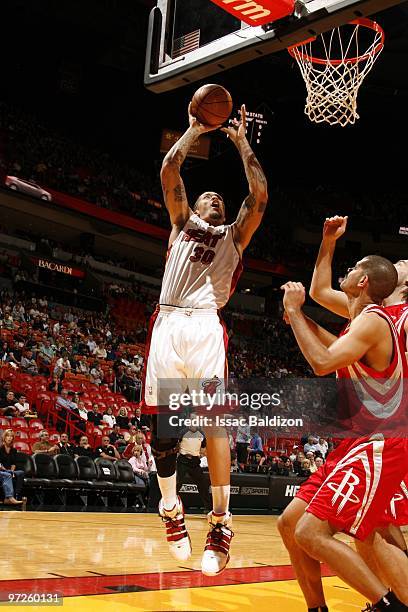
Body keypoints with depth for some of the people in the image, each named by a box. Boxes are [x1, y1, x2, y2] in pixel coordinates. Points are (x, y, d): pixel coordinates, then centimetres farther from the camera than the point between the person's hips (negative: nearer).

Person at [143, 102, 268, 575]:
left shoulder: (233, 236, 21)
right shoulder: (181, 225, 24)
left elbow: (259, 194, 8)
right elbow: (169, 171, 13)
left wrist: (241, 142, 16)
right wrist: (194, 131, 20)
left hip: (205, 327, -2)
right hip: (167, 324, 2)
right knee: (161, 422, 2)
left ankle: (220, 522, -12)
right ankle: (171, 509, 18)